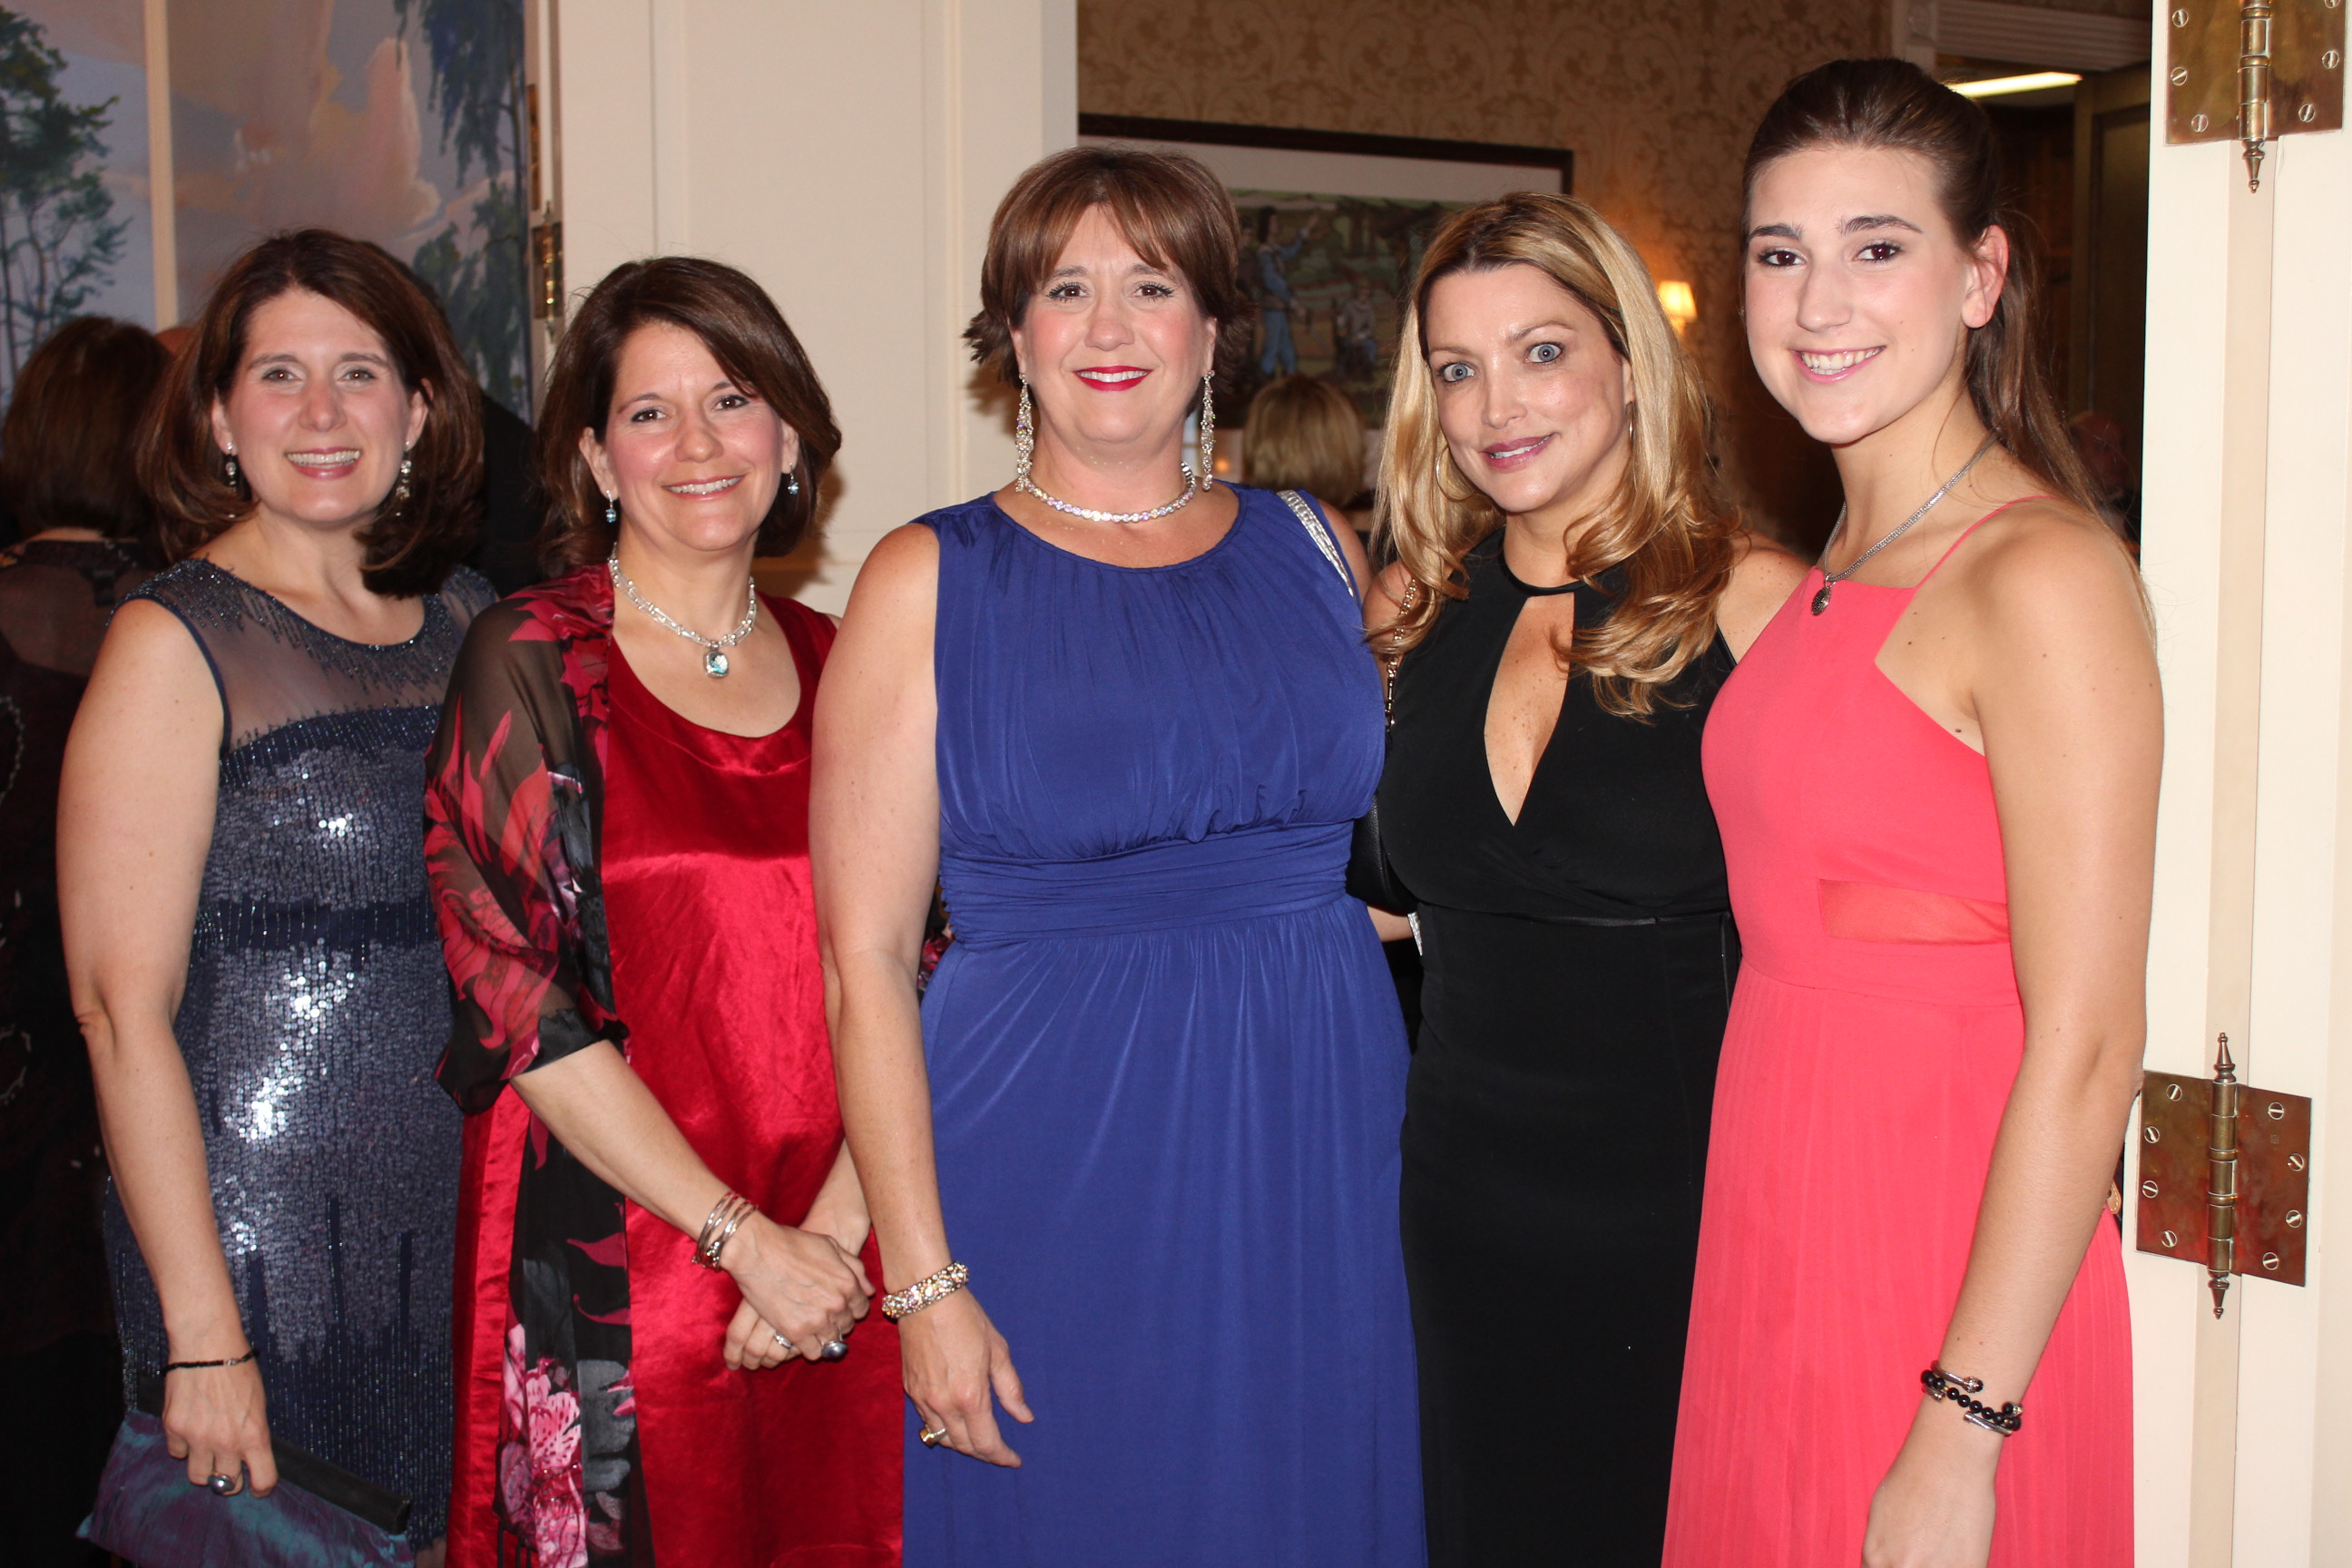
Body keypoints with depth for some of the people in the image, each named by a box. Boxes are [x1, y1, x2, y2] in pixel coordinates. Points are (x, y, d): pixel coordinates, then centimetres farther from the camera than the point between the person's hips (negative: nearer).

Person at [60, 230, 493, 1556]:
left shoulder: (467, 619, 7)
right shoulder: (177, 641, -9)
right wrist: (203, 1334, -17)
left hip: (467, 1223, 5)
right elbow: (122, 1008, -13)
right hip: (262, 1237, -5)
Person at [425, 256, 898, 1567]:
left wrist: (833, 1231, -10)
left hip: (843, 1279, 3)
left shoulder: (840, 669, 7)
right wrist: (744, 1238, -13)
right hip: (614, 1284, -3)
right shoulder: (531, 664, -3)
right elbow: (515, 996, -10)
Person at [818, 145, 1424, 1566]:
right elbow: (865, 954, -6)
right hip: (1058, 1171, -3)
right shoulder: (931, 583, -2)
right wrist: (920, 1278, -10)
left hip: (1324, 1148, 3)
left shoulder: (1316, 550, 8)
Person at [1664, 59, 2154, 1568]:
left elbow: (2086, 1047, -19)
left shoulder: (2043, 574, -16)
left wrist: (1963, 1431, -20)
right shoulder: (1832, 578, 10)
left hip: (1945, 1262, -7)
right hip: (1777, 1233, 8)